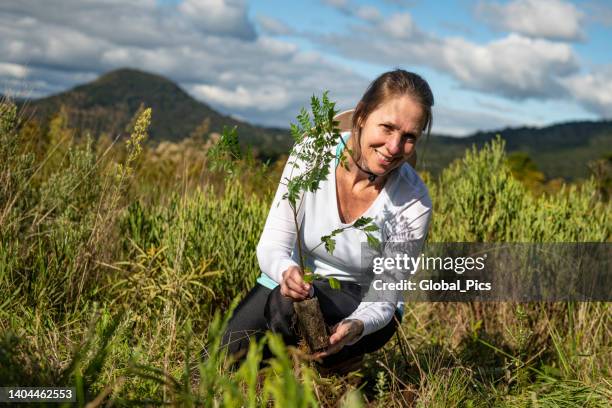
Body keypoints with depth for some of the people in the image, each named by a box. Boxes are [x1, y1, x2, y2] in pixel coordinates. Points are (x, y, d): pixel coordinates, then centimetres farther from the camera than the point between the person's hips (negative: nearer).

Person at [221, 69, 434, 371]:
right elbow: (271, 246, -17)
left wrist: (356, 327, -39)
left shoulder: (414, 203, -22)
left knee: (289, 305, -35)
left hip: (361, 308, -1)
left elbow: (384, 298, -16)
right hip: (294, 283, 2)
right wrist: (287, 271, -42)